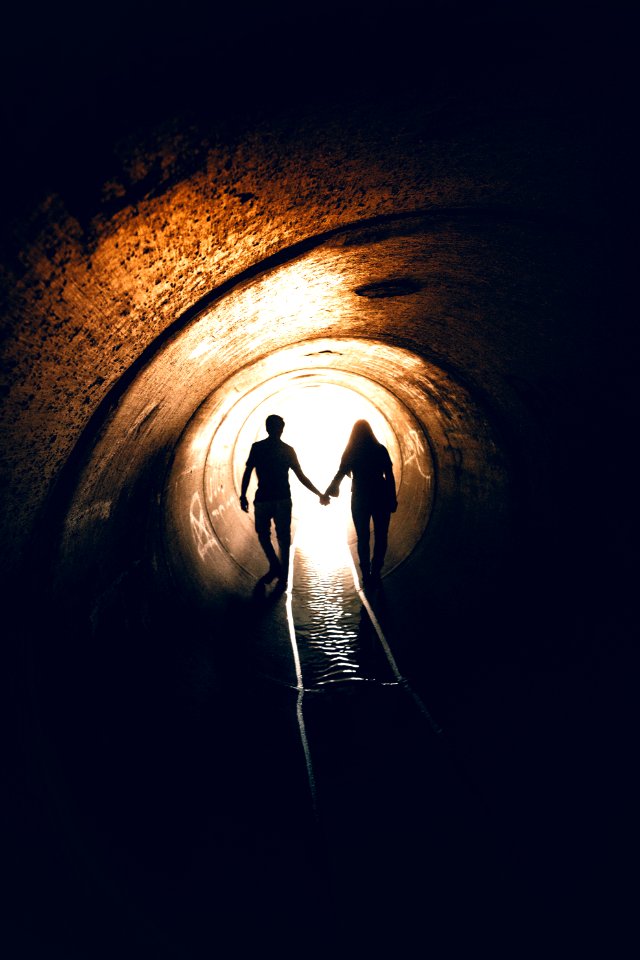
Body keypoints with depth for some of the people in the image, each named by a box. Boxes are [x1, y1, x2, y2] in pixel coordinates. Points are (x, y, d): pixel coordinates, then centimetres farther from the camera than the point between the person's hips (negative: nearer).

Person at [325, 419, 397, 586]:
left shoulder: (350, 452, 0)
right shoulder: (380, 449, -3)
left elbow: (340, 474, 2)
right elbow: (389, 476, -4)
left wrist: (328, 492, 13)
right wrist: (392, 498, 2)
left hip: (360, 499, 1)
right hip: (380, 497, -1)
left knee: (363, 538, 9)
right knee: (380, 536, 10)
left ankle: (366, 575, 11)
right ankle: (375, 573, 8)